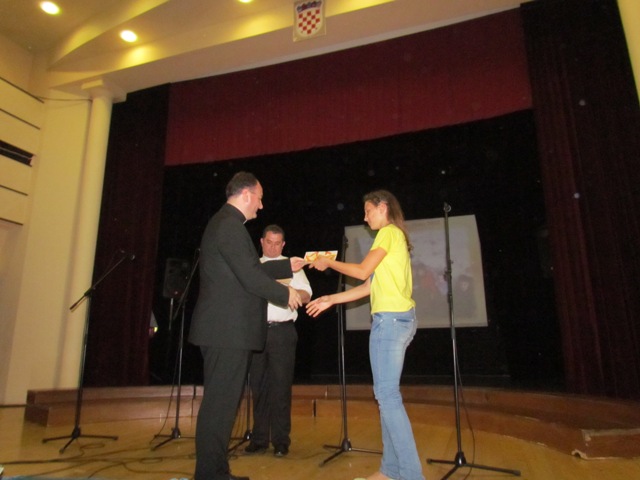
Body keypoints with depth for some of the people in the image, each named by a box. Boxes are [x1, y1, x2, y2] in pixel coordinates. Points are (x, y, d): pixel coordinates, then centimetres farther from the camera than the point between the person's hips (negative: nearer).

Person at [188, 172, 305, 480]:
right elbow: (250, 276, -20)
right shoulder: (229, 225, -15)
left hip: (226, 328, 11)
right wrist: (285, 294, -7)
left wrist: (288, 267, 27)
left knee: (221, 401, 15)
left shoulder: (225, 222, 18)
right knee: (220, 402, -3)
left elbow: (250, 269, 23)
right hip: (228, 329, -11)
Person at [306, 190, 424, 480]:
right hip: (398, 318, 10)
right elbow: (371, 286, 17)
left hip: (390, 319, -10)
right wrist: (331, 299, 15)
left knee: (387, 394, -9)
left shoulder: (389, 232, -5)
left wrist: (329, 263, 3)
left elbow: (362, 272, -11)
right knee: (386, 393, 10)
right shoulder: (392, 237, 22)